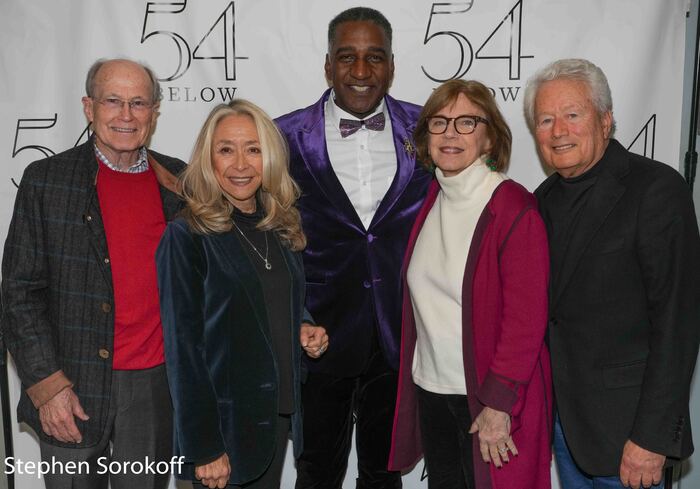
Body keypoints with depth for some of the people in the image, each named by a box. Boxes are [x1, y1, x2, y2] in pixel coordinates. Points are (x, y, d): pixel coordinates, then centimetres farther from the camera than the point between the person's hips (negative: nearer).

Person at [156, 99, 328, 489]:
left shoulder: (282, 228, 4)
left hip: (280, 413, 6)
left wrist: (304, 331, -2)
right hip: (225, 423, -5)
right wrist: (203, 449, -16)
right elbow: (184, 348, -15)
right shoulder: (187, 236, -14)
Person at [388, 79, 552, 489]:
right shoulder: (430, 201, 4)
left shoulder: (515, 208, -15)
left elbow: (526, 316, -17)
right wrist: (416, 373, 7)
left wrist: (498, 402, -17)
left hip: (491, 397, -6)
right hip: (429, 387, 6)